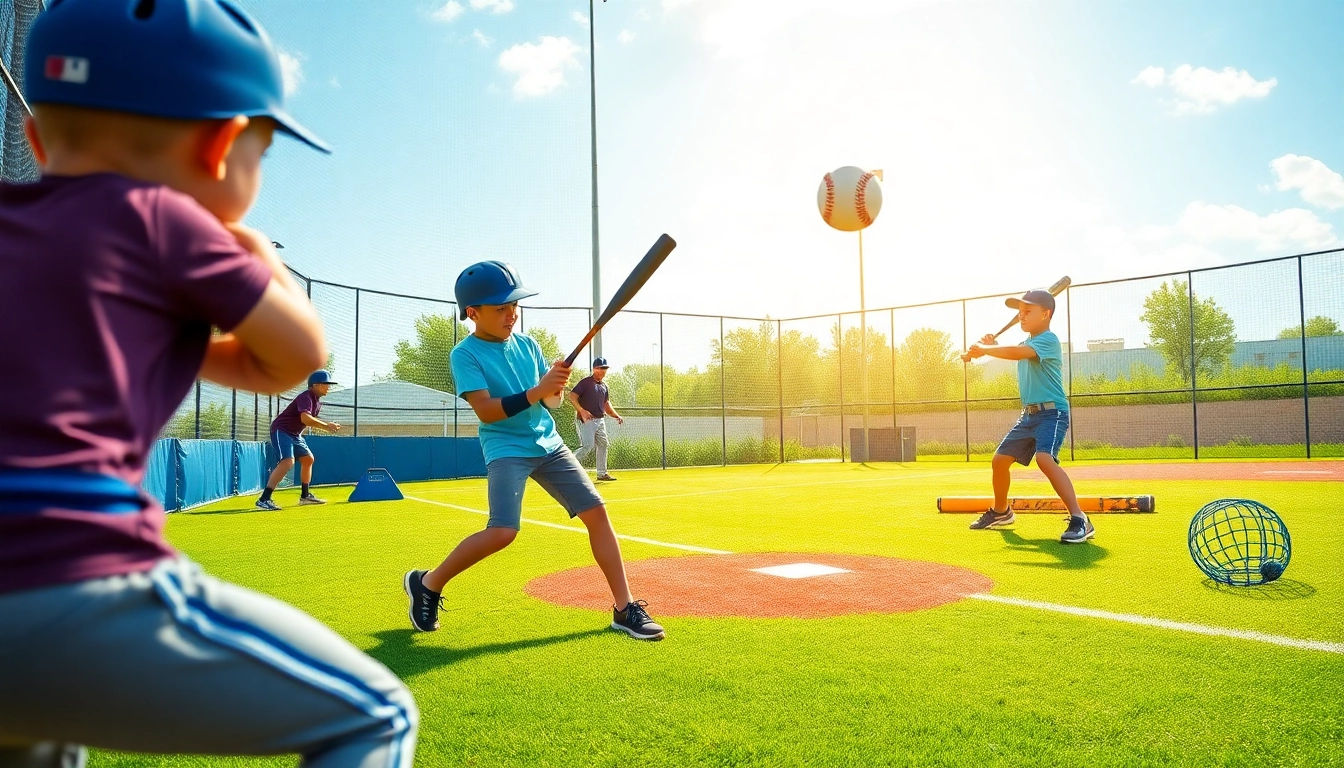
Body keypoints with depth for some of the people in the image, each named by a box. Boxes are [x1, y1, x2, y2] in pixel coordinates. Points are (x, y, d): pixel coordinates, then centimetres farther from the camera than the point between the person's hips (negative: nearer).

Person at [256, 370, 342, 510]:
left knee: (308, 459, 19)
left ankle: (305, 496, 32)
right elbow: (305, 418, -36)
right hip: (281, 431, -11)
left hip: (295, 434, 11)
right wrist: (326, 426, -30)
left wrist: (327, 425, 1)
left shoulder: (317, 401, 10)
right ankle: (263, 500, -29)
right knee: (288, 462, -26)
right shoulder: (306, 397, -20)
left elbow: (312, 419, 18)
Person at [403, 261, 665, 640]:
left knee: (596, 512, -3)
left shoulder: (527, 344, 8)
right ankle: (427, 583, 4)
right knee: (502, 532, -21)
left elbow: (551, 401, 9)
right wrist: (537, 391, -27)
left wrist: (556, 388, -14)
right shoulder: (465, 354, -8)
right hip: (506, 448, -6)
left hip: (548, 444, 6)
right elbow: (486, 410, -19)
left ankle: (625, 609, 4)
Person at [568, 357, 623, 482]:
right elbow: (572, 396, -15)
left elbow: (606, 404, 21)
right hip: (587, 420, -8)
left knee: (603, 444, 8)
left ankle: (602, 473, 16)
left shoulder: (604, 387, 16)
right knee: (588, 446, -15)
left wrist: (617, 416, 8)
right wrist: (581, 410, -28)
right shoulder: (586, 382, -7)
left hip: (600, 420, 8)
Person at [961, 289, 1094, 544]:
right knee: (1000, 459, 14)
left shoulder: (1049, 339, -15)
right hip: (1028, 414, 9)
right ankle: (1001, 512, 35)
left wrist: (983, 349, -20)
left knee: (1045, 458, -32)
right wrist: (991, 346, 1)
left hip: (1052, 412, -9)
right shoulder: (1028, 342, 15)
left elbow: (1018, 353, -29)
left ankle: (1079, 520, -31)